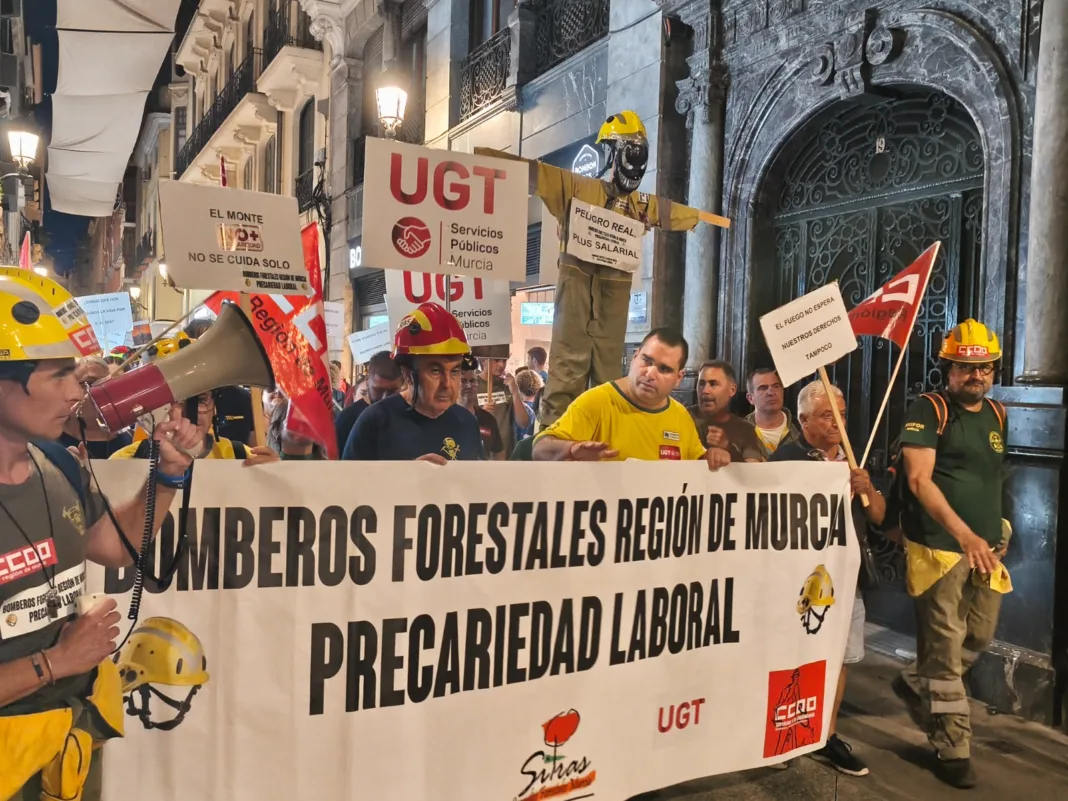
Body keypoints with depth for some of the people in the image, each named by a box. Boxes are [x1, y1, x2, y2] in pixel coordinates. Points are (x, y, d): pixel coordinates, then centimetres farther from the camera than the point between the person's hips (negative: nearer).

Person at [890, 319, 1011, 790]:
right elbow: (919, 480, -18)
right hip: (939, 547, -7)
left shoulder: (996, 415, 13)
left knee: (980, 636, 16)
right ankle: (954, 750, 12)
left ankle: (915, 684, 39)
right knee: (945, 648, -1)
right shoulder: (928, 410, -9)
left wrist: (994, 532, 19)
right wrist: (963, 533, -27)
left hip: (985, 546, 7)